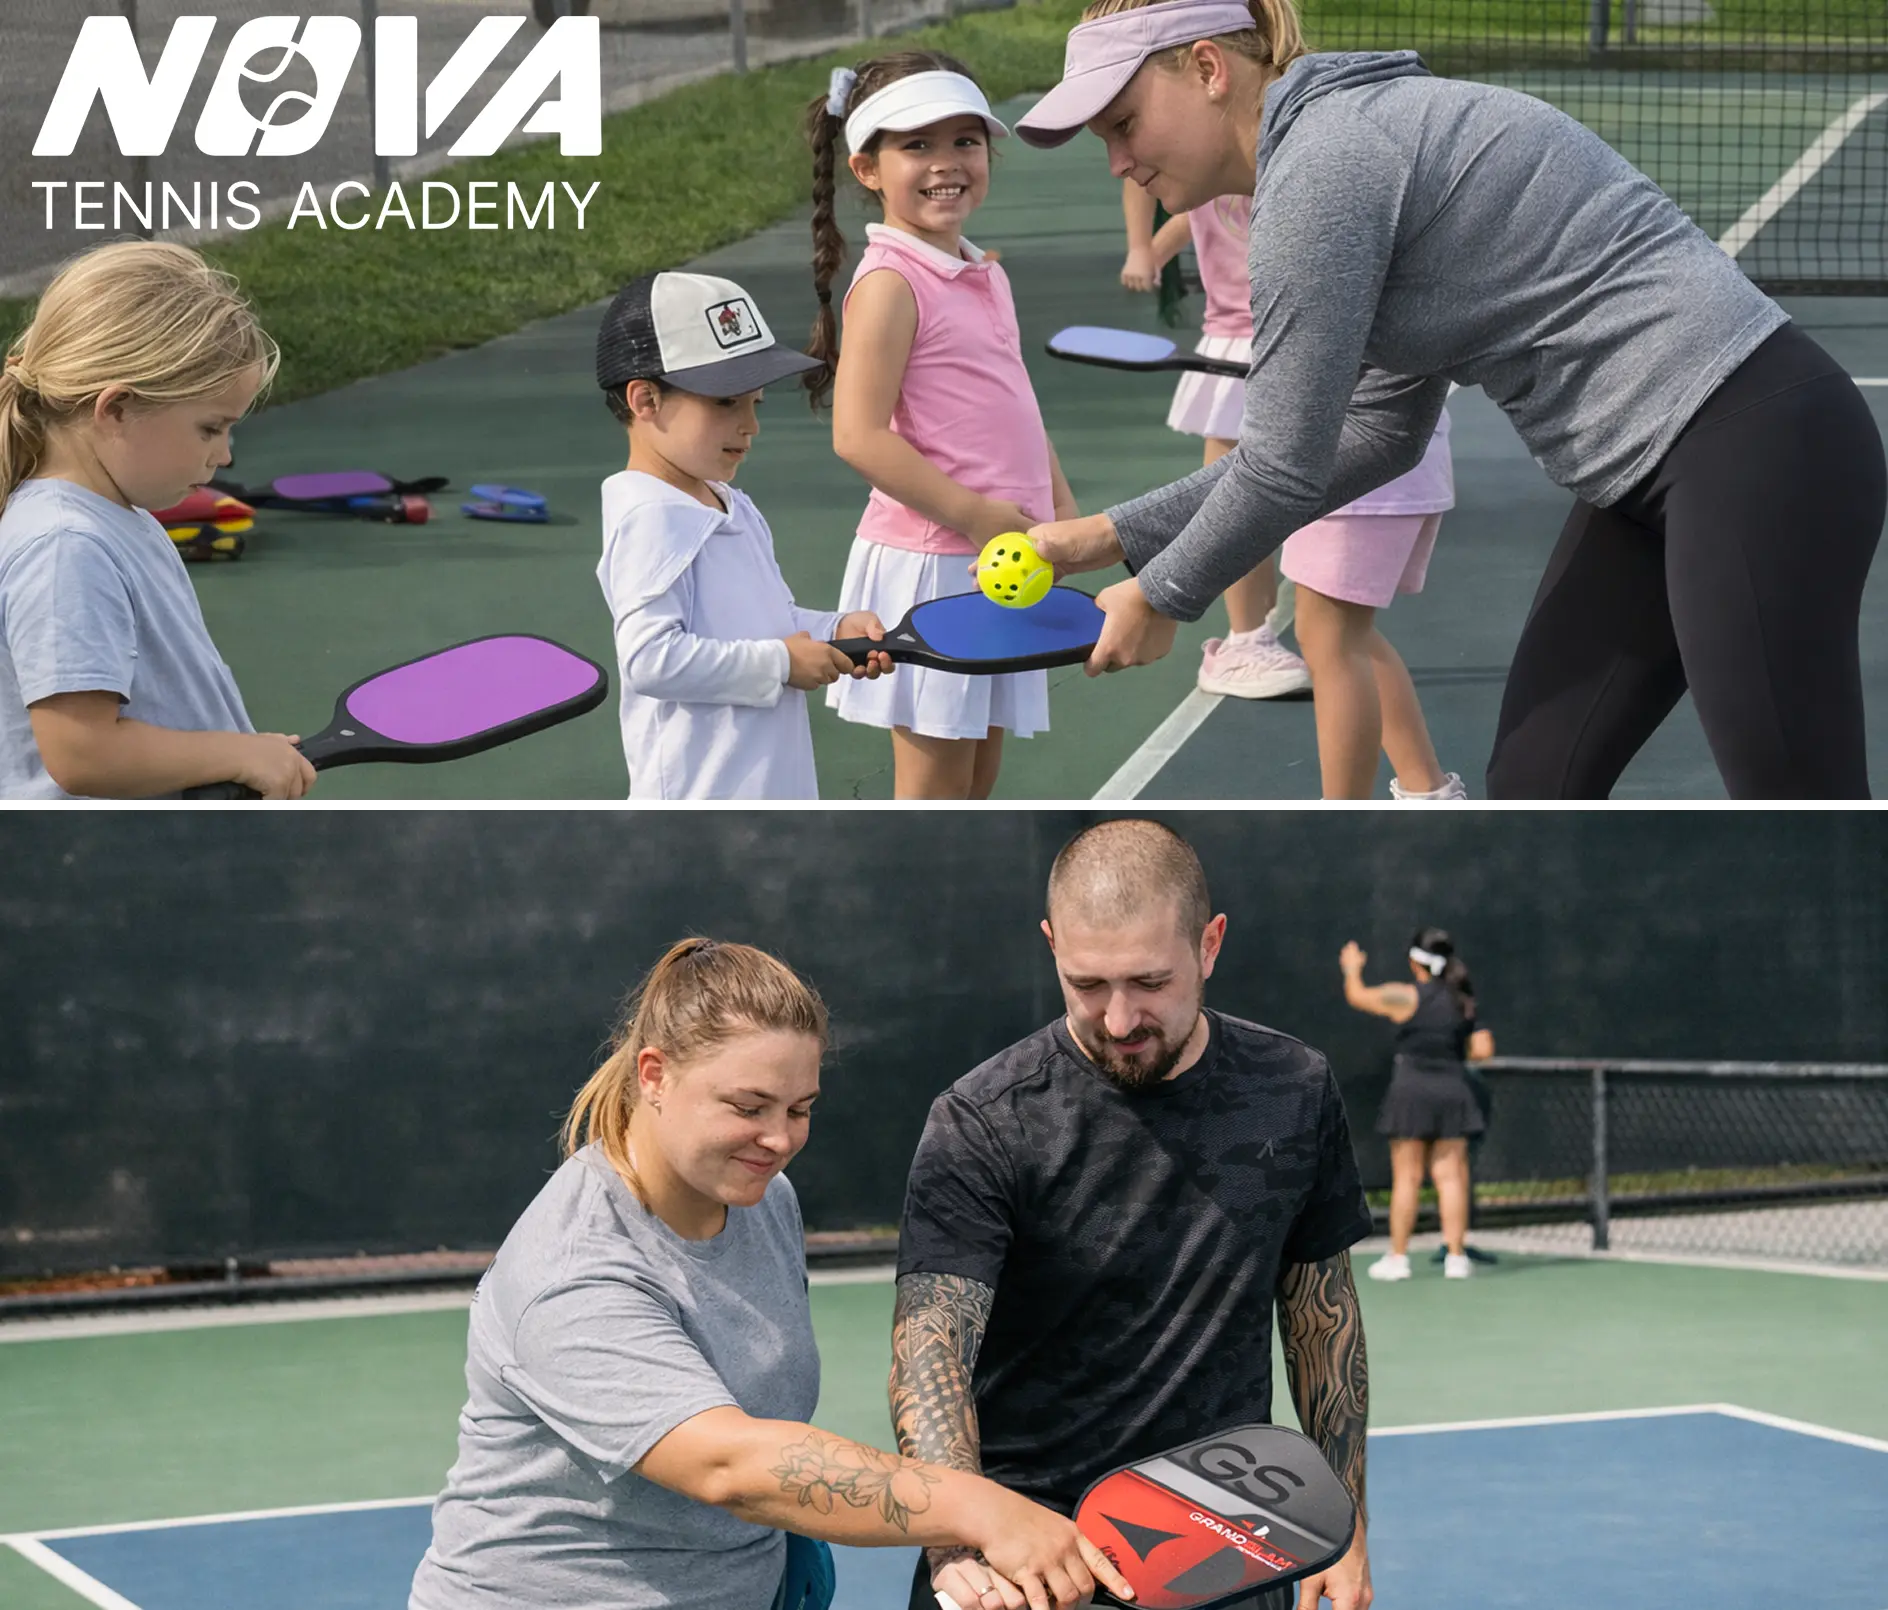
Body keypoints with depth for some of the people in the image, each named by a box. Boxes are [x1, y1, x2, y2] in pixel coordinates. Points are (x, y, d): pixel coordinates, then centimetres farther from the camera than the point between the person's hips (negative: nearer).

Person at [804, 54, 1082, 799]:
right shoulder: (890, 284, -14)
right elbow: (860, 436, -21)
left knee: (977, 777, 15)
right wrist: (974, 515, -21)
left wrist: (1060, 505, 11)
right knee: (932, 787, -1)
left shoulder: (986, 276, 12)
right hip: (928, 562, -8)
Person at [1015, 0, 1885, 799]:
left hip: (1757, 445, -10)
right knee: (1533, 791, 11)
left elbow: (1285, 467, -12)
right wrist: (1119, 535, 17)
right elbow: (1375, 431, 18)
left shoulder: (1320, 162, -14)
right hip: (1648, 476, 10)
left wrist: (1159, 596, 6)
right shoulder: (1350, 138, 16)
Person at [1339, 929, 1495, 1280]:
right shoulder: (1464, 1001, 5)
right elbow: (1483, 1050, 4)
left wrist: (1352, 968, 24)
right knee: (1451, 1177, 3)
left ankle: (1397, 1257, 4)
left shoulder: (1406, 997, -7)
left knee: (1407, 1178, 1)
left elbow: (1357, 996, 5)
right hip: (1452, 1090, 3)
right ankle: (1455, 1256, 1)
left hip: (1412, 1090, -3)